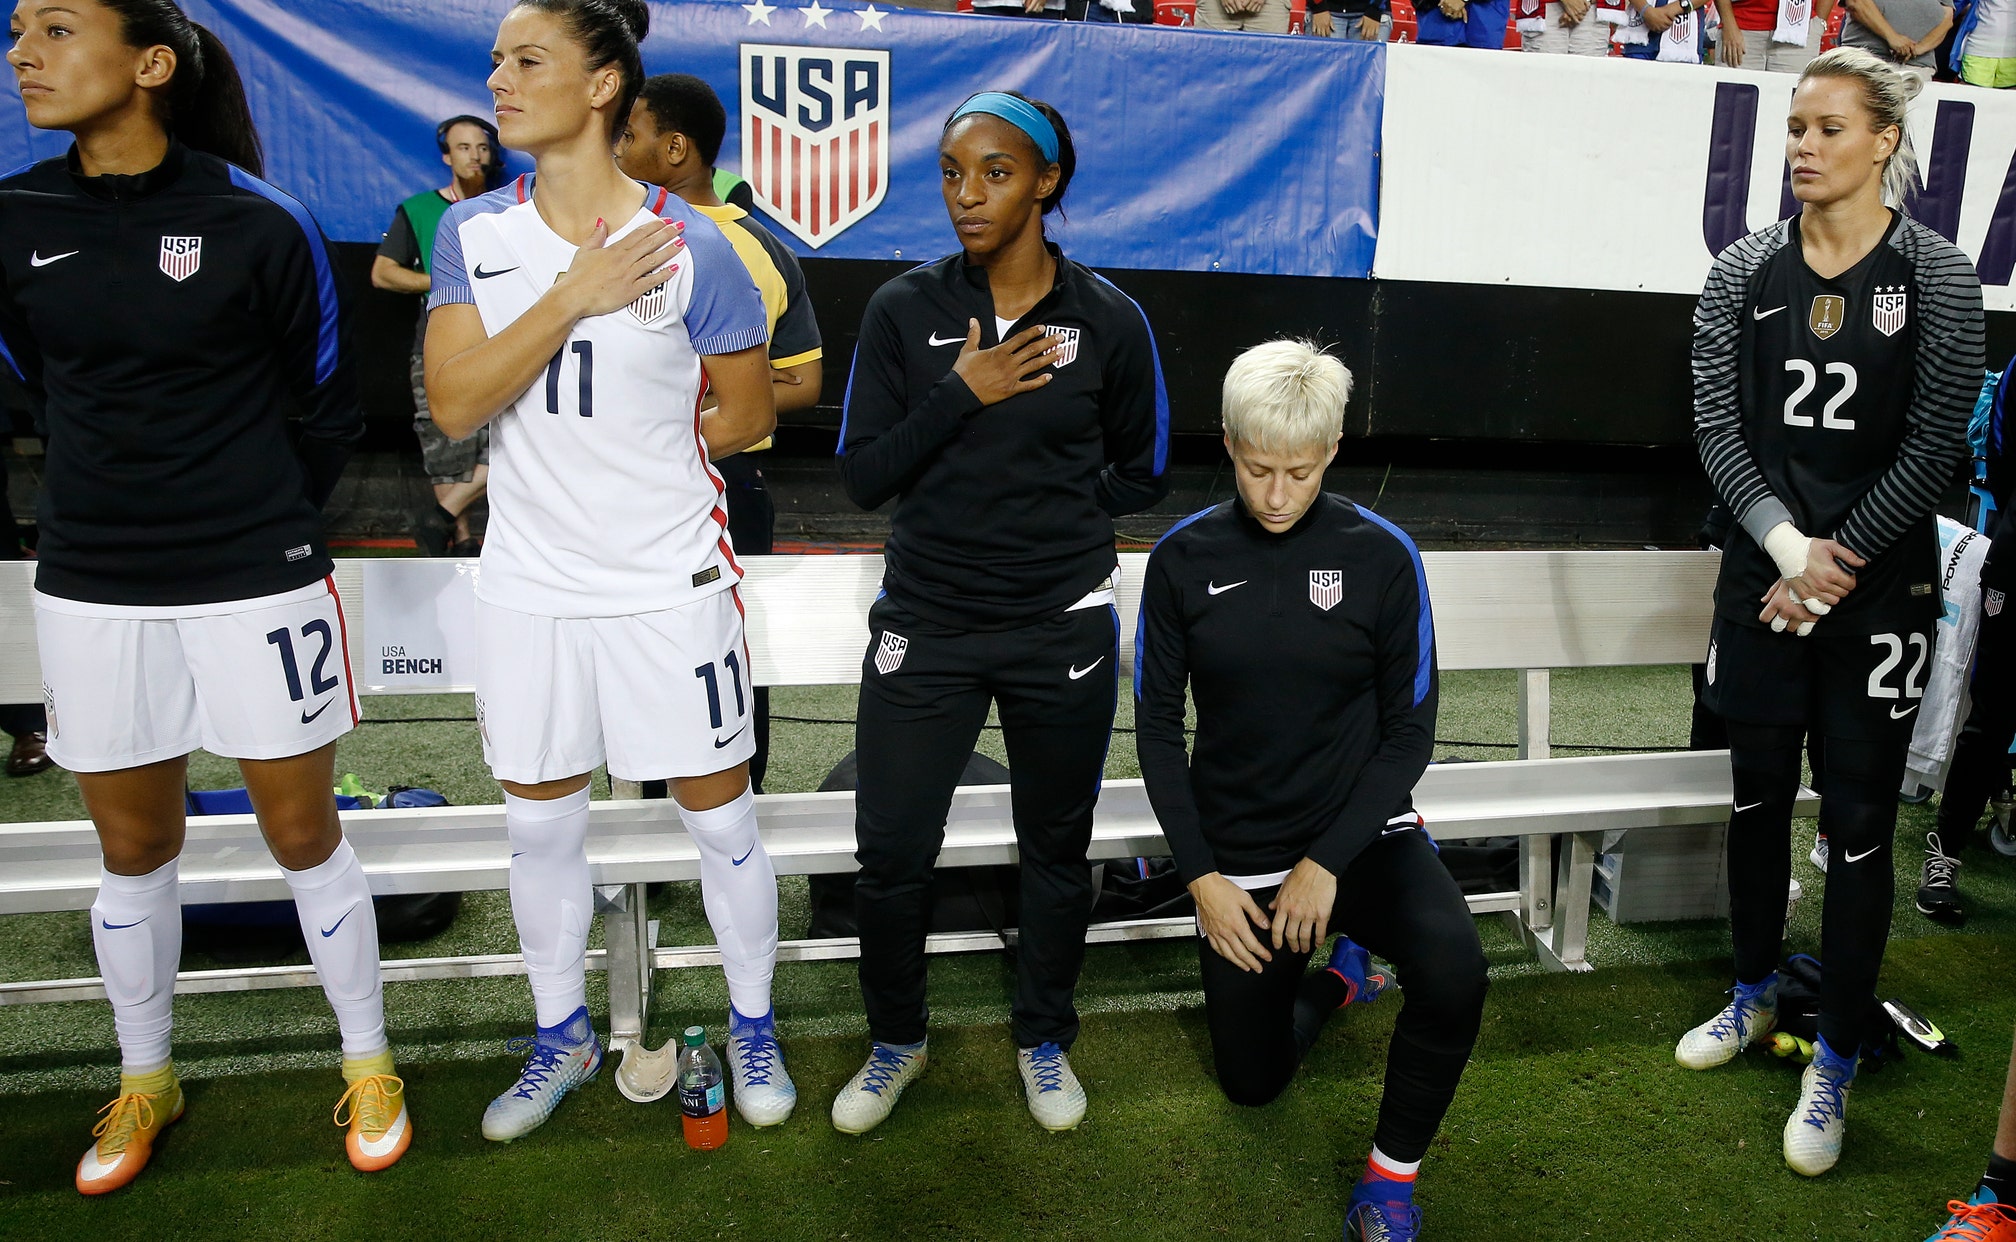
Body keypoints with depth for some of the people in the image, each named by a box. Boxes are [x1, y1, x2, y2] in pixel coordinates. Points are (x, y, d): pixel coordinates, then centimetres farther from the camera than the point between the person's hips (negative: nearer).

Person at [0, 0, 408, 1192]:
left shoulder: (258, 221, -10)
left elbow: (334, 403, 1)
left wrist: (270, 520, 7)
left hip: (255, 578, -3)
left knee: (304, 832, 7)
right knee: (134, 849, 15)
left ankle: (369, 1063, 26)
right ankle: (145, 1080, 36)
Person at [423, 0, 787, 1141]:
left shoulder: (692, 249, -10)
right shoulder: (473, 235, 1)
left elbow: (749, 417, -2)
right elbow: (454, 405, -10)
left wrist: (616, 447, -1)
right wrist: (575, 295, -18)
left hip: (672, 586, -3)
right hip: (529, 586, 4)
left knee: (719, 813, 7)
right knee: (541, 825, 15)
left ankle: (753, 1025, 30)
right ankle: (562, 1037, 37)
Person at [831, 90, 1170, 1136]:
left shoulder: (1107, 319, -3)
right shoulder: (905, 310, -2)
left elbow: (1141, 475, 7)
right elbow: (862, 475, -5)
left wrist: (1044, 495, -3)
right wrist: (961, 396, -15)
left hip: (1063, 628, 0)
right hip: (926, 625, 1)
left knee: (1055, 850, 14)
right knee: (890, 850, 5)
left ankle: (1044, 1041, 38)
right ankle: (895, 1040, 32)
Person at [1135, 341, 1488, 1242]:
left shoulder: (1381, 555, -10)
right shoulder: (1183, 559, -7)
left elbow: (1410, 730, -6)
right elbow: (1158, 727, -1)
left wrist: (1326, 863, -15)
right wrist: (1201, 875, -8)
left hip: (1359, 834, -1)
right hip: (1238, 855, 2)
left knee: (1455, 973, -31)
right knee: (1252, 1081, 13)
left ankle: (1393, 1170, -2)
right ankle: (1335, 975, 45)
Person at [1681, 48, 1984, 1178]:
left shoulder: (1937, 275, -5)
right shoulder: (1744, 273, 1)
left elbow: (1934, 449, -8)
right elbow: (1719, 429, -2)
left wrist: (1835, 565, -13)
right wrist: (1787, 547, -14)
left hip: (1880, 586, -3)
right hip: (1764, 572, 3)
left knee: (1860, 824, 2)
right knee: (1760, 795, 15)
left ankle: (1837, 1065, 18)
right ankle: (1756, 993, 37)